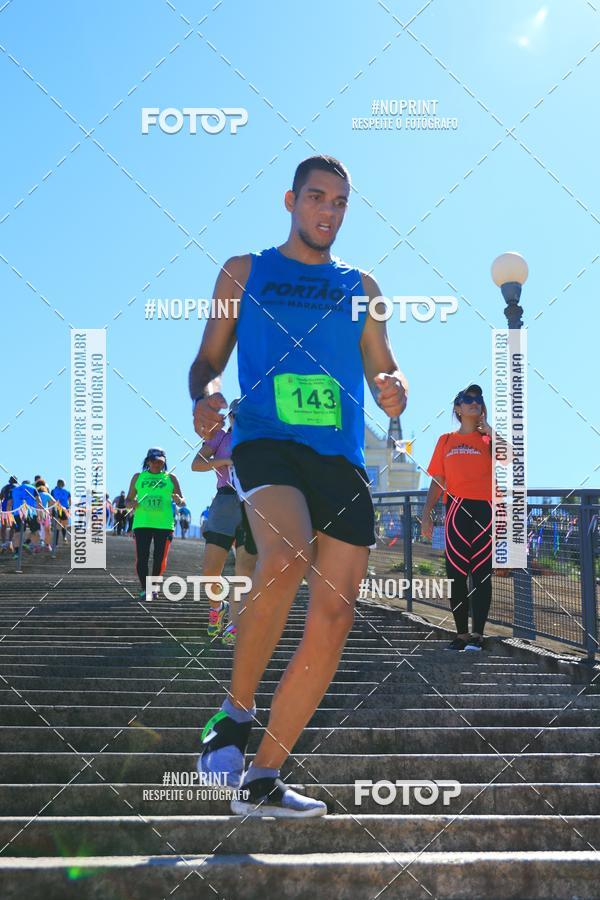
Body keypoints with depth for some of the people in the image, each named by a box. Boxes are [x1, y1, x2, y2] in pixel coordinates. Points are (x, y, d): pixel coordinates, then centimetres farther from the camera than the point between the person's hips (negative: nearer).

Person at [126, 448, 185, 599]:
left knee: (160, 559, -1)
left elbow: (182, 501, 10)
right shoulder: (138, 477, 11)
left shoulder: (170, 478, 10)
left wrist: (178, 500, -14)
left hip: (164, 524, 0)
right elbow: (129, 499, 16)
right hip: (142, 523, 0)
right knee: (142, 558, -7)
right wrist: (132, 504, -8)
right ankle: (144, 588, 7)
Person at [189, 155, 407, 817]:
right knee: (287, 556, -34)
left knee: (334, 619, -5)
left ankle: (262, 781, 7)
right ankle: (235, 711, -12)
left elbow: (384, 374, 19)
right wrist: (204, 396, -12)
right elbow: (209, 357, 12)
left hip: (342, 457, 4)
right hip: (265, 440, -4)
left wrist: (394, 391, -6)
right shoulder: (244, 272, 14)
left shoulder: (360, 288, 20)